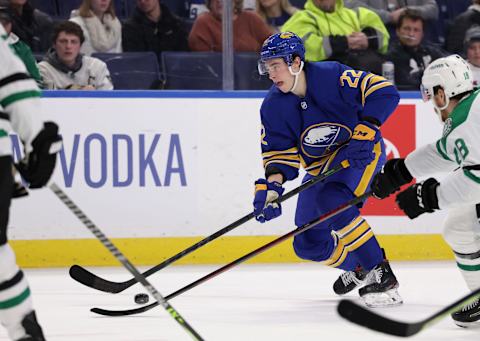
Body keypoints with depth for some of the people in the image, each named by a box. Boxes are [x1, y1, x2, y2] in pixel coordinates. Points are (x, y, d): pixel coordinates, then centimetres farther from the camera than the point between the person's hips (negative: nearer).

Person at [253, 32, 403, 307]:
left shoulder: (331, 76, -22)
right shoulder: (273, 107, -6)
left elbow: (385, 93, -25)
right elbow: (280, 152, -6)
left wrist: (366, 129, -35)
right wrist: (272, 185, -24)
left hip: (360, 151, -7)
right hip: (319, 167, 7)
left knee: (331, 201, -35)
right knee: (308, 244, 4)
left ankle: (382, 275, -28)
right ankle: (357, 268, 33)